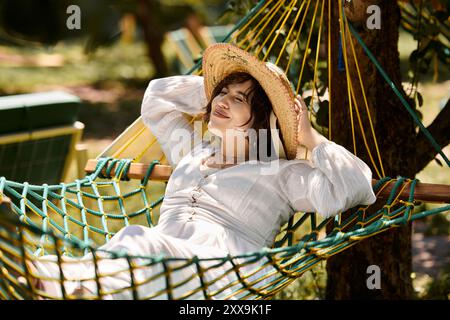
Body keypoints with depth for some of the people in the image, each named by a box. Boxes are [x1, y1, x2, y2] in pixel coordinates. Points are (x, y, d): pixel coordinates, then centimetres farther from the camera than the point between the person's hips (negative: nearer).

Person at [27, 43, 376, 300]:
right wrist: (214, 86, 44)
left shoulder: (280, 173, 16)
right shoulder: (191, 151, 35)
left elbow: (354, 186, 5)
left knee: (139, 244, -38)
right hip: (157, 264, 5)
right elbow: (156, 95, 49)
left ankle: (62, 281, -65)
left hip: (223, 271, -5)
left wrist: (311, 138, 11)